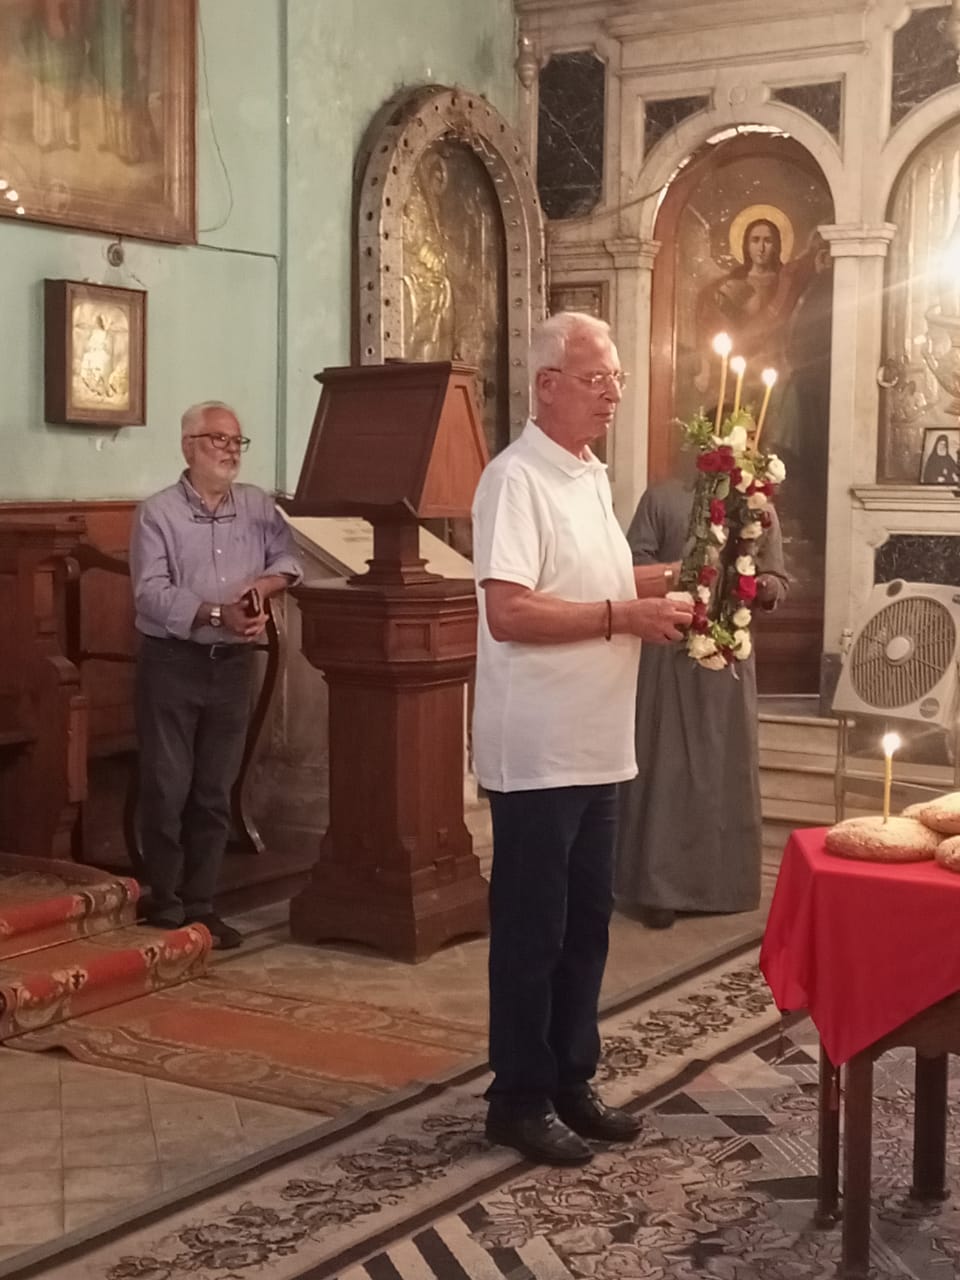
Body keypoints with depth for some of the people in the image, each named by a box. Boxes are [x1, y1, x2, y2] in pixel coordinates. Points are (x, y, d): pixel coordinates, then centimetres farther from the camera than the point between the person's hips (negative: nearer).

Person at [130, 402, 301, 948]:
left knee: (216, 791, 9)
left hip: (234, 663, 4)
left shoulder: (257, 505, 8)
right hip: (172, 663, -4)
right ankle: (165, 908, 10)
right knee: (168, 790, 0)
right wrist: (217, 614, -26)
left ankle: (200, 904, 18)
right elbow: (152, 594, -16)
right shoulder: (157, 513, -7)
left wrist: (263, 584, -12)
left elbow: (289, 558, 10)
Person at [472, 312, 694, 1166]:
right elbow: (509, 612, -25)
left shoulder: (590, 477, 14)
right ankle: (520, 1099, 15)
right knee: (532, 928, 2)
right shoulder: (517, 479, -16)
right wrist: (623, 615, -22)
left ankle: (571, 1080, 28)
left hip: (595, 746, 9)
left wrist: (664, 582, 11)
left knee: (587, 920, 15)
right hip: (538, 752, -9)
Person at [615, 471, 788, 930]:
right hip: (667, 654, -3)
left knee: (727, 768, 8)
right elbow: (634, 564, -6)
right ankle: (657, 888, 3)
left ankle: (722, 883, 20)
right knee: (665, 766, -1)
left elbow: (779, 583, 11)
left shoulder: (761, 510, 11)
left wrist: (761, 585, -12)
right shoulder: (661, 498, 2)